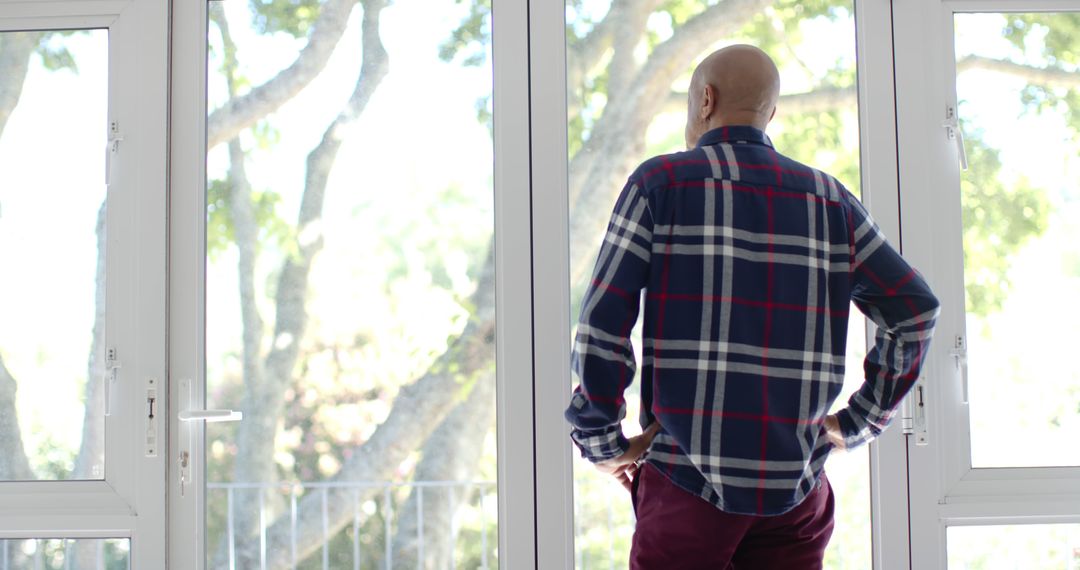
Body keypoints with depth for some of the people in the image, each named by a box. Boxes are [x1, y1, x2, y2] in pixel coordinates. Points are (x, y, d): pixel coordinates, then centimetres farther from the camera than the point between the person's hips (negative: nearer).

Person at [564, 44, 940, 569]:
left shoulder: (661, 181, -1)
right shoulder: (828, 198, 9)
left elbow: (602, 323, -9)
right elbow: (915, 307, 5)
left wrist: (601, 442, 1)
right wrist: (858, 422, 13)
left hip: (687, 481, -3)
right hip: (796, 486, 3)